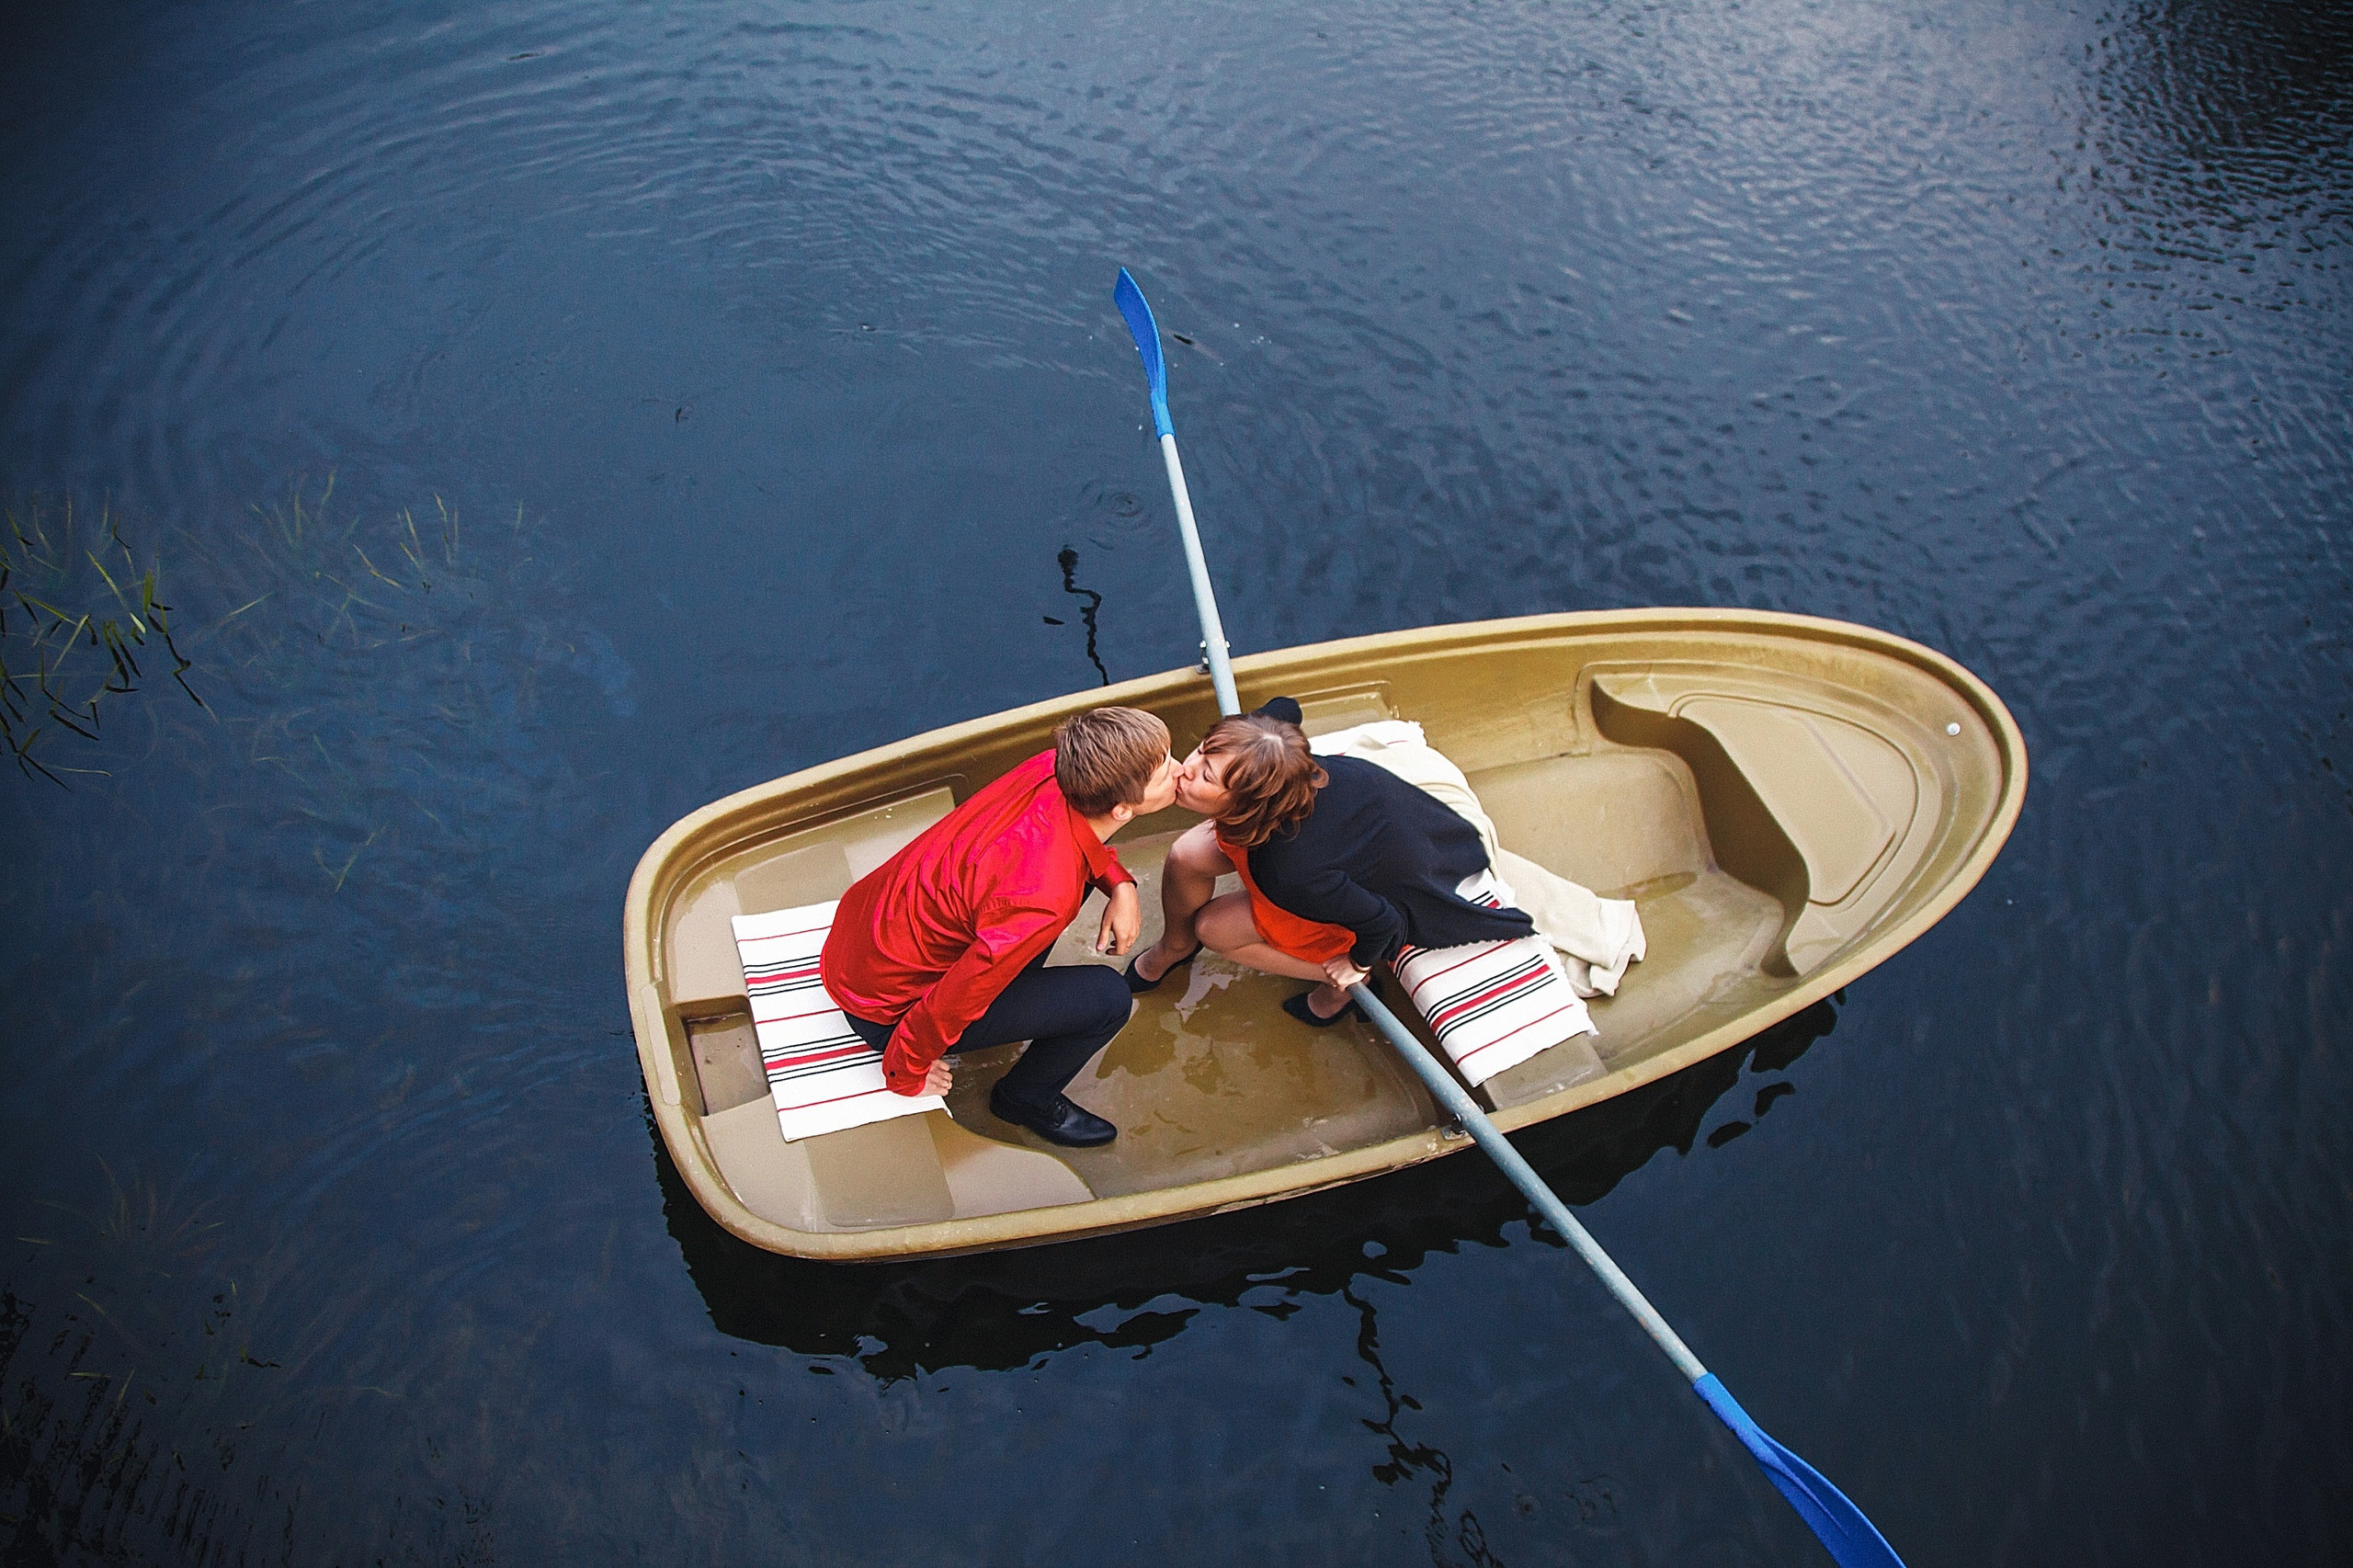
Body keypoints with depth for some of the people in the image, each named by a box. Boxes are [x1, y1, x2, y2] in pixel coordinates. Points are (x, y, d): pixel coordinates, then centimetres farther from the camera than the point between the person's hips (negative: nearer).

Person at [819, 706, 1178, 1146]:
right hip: (884, 1006, -7)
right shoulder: (1045, 899, -37)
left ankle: (1009, 986, 23)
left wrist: (1120, 885, -5)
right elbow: (948, 1005, -26)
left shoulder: (1058, 768, -17)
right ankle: (1026, 1098, 15)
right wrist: (906, 1074, -8)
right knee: (1108, 998, -11)